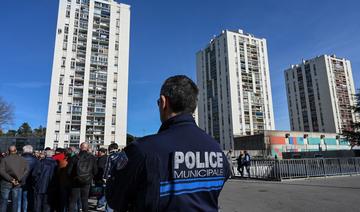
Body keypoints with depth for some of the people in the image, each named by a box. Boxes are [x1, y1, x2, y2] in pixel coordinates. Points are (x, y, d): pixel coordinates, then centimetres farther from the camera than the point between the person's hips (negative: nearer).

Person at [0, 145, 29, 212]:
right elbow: (26, 171, -6)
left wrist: (11, 179, -13)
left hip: (6, 183, -2)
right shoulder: (22, 159, 0)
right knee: (15, 202, 12)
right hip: (17, 184, 2)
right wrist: (19, 180, -7)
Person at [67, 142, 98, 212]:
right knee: (85, 200, 15)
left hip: (75, 182, -1)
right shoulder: (92, 158, -10)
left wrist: (73, 177, 12)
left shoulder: (74, 158, -12)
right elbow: (95, 171, -3)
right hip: (87, 183, 1)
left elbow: (69, 171, -8)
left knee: (73, 201, 12)